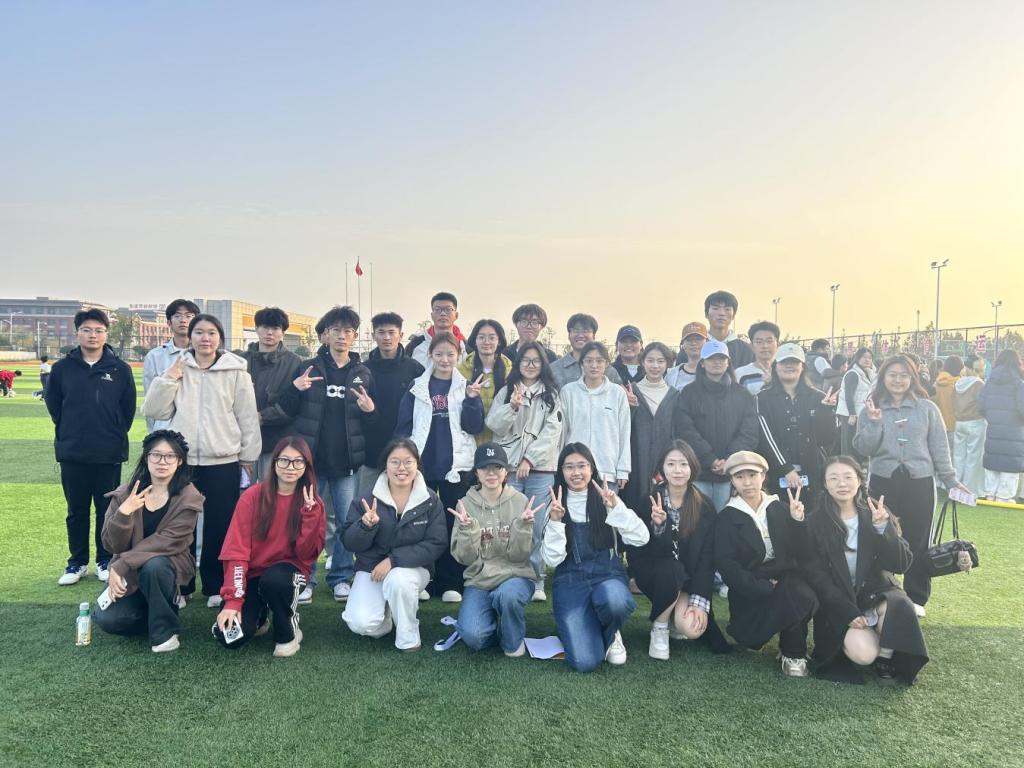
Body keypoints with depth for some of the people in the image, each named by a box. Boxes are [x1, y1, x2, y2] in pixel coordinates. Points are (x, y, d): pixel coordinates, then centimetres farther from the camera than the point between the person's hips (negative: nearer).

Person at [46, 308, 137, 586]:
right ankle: (77, 562, 24)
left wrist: (116, 435, 4)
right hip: (72, 453, 1)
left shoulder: (120, 369, -2)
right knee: (76, 510, 12)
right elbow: (53, 404, 10)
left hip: (109, 454, -1)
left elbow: (128, 407, 5)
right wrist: (68, 432, 8)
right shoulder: (62, 368, 1)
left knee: (107, 510, 8)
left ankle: (105, 560, 21)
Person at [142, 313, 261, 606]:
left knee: (219, 527, 6)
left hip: (224, 462, -2)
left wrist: (248, 456, 2)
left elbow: (248, 417, 2)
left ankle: (216, 586, 19)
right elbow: (155, 411, 3)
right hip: (182, 460, 2)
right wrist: (168, 380, -8)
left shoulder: (236, 371, 0)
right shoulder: (177, 369, 7)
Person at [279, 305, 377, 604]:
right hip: (311, 459, -1)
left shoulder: (363, 374, 7)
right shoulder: (307, 368, 3)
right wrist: (294, 389, -16)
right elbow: (287, 410, 2)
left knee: (346, 521, 8)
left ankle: (341, 577, 22)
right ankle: (303, 578, 19)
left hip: (347, 461, 1)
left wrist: (369, 410, -12)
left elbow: (374, 425, 10)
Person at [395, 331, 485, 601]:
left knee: (453, 523, 5)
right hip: (422, 465, 0)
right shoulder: (417, 387, 5)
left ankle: (450, 583, 13)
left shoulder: (466, 386, 5)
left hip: (455, 466, 0)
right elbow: (404, 426, 4)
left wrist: (472, 399, -16)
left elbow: (474, 427, -2)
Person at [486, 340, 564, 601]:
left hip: (541, 469, -1)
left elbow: (552, 431, -1)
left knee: (537, 527, -2)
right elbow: (494, 425, 4)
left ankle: (536, 581, 7)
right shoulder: (506, 391, 13)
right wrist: (512, 406, -13)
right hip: (509, 467, 1)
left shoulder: (551, 394, 9)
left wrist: (529, 459, -9)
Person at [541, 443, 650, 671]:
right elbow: (552, 559, -4)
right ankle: (576, 629, 16)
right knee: (585, 661, -21)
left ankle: (609, 635, 0)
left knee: (615, 601, -38)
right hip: (571, 581, 0)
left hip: (607, 575, 1)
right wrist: (555, 521, -15)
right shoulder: (555, 507, 5)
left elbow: (641, 538, -8)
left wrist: (616, 507, -19)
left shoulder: (605, 500, 4)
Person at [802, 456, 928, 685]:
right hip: (838, 602, -2)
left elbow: (901, 565, -9)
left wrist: (883, 528, -24)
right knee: (864, 654, -25)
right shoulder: (815, 522, -6)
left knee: (899, 606, -32)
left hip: (875, 592, 2)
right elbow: (816, 575, -7)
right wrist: (848, 612, -17)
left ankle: (885, 657, -5)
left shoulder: (876, 514, -1)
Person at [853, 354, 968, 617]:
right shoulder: (870, 410, 3)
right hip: (882, 483, 0)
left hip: (919, 483, 0)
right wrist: (874, 423, -17)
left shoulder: (927, 408, 3)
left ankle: (916, 598, 20)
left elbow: (939, 447, 7)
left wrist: (950, 479, 6)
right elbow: (863, 449, -5)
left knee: (918, 542, 6)